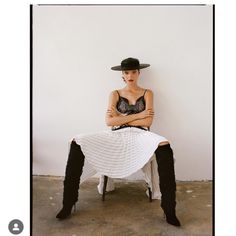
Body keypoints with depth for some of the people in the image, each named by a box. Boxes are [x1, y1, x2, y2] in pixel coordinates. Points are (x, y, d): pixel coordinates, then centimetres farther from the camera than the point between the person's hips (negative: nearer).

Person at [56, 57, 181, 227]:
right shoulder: (115, 94, 16)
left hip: (139, 136, -1)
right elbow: (109, 121, 0)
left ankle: (169, 210, -28)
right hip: (117, 136, 2)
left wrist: (120, 117, -2)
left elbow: (148, 122, -1)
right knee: (77, 142, -21)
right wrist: (137, 115, -5)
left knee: (164, 146, -37)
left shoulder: (147, 93, 14)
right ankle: (68, 204, -13)